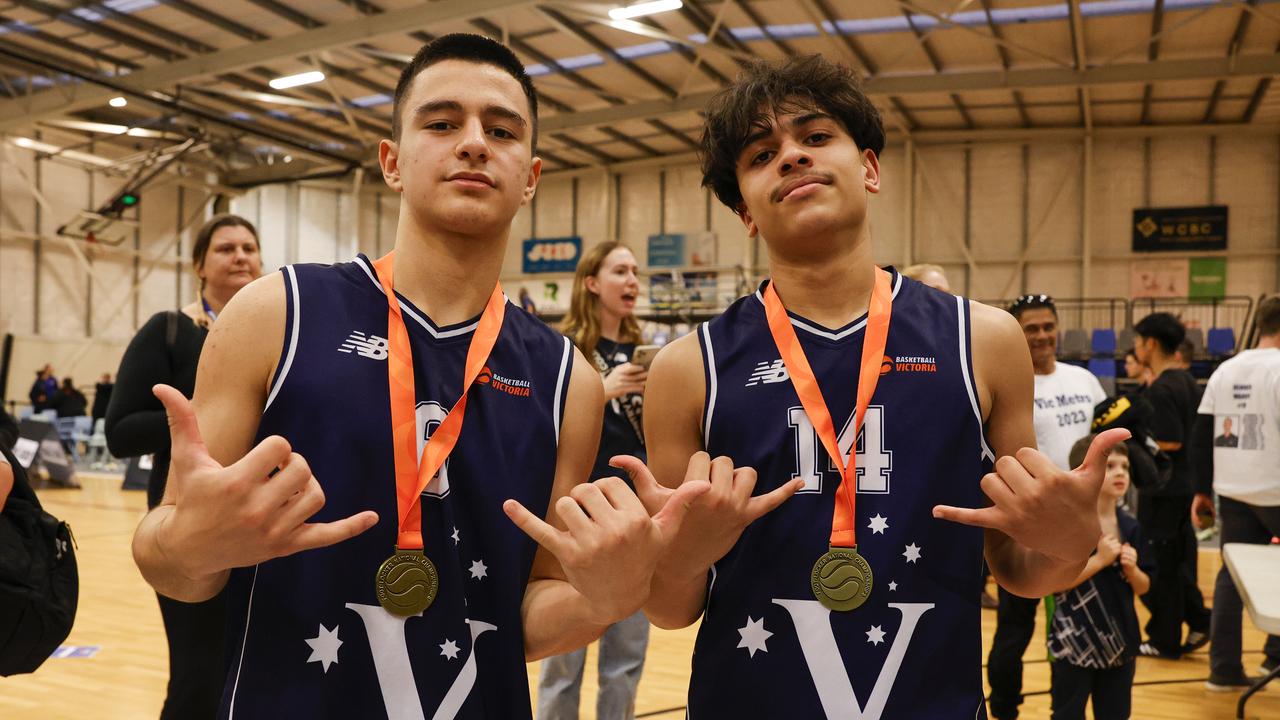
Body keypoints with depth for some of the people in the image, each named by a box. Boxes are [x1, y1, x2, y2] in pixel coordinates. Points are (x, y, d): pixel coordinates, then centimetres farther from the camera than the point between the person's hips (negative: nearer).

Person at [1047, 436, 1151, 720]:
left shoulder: (1129, 526, 2)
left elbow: (1142, 587, 8)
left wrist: (1131, 569, -13)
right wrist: (1100, 559, -22)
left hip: (1119, 638, 6)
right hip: (1074, 640, -6)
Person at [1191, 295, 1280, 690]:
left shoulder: (1225, 370, 9)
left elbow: (1200, 436, 10)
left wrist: (1202, 490, 15)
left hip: (1232, 493, 6)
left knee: (1233, 572, 9)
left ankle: (1224, 668, 10)